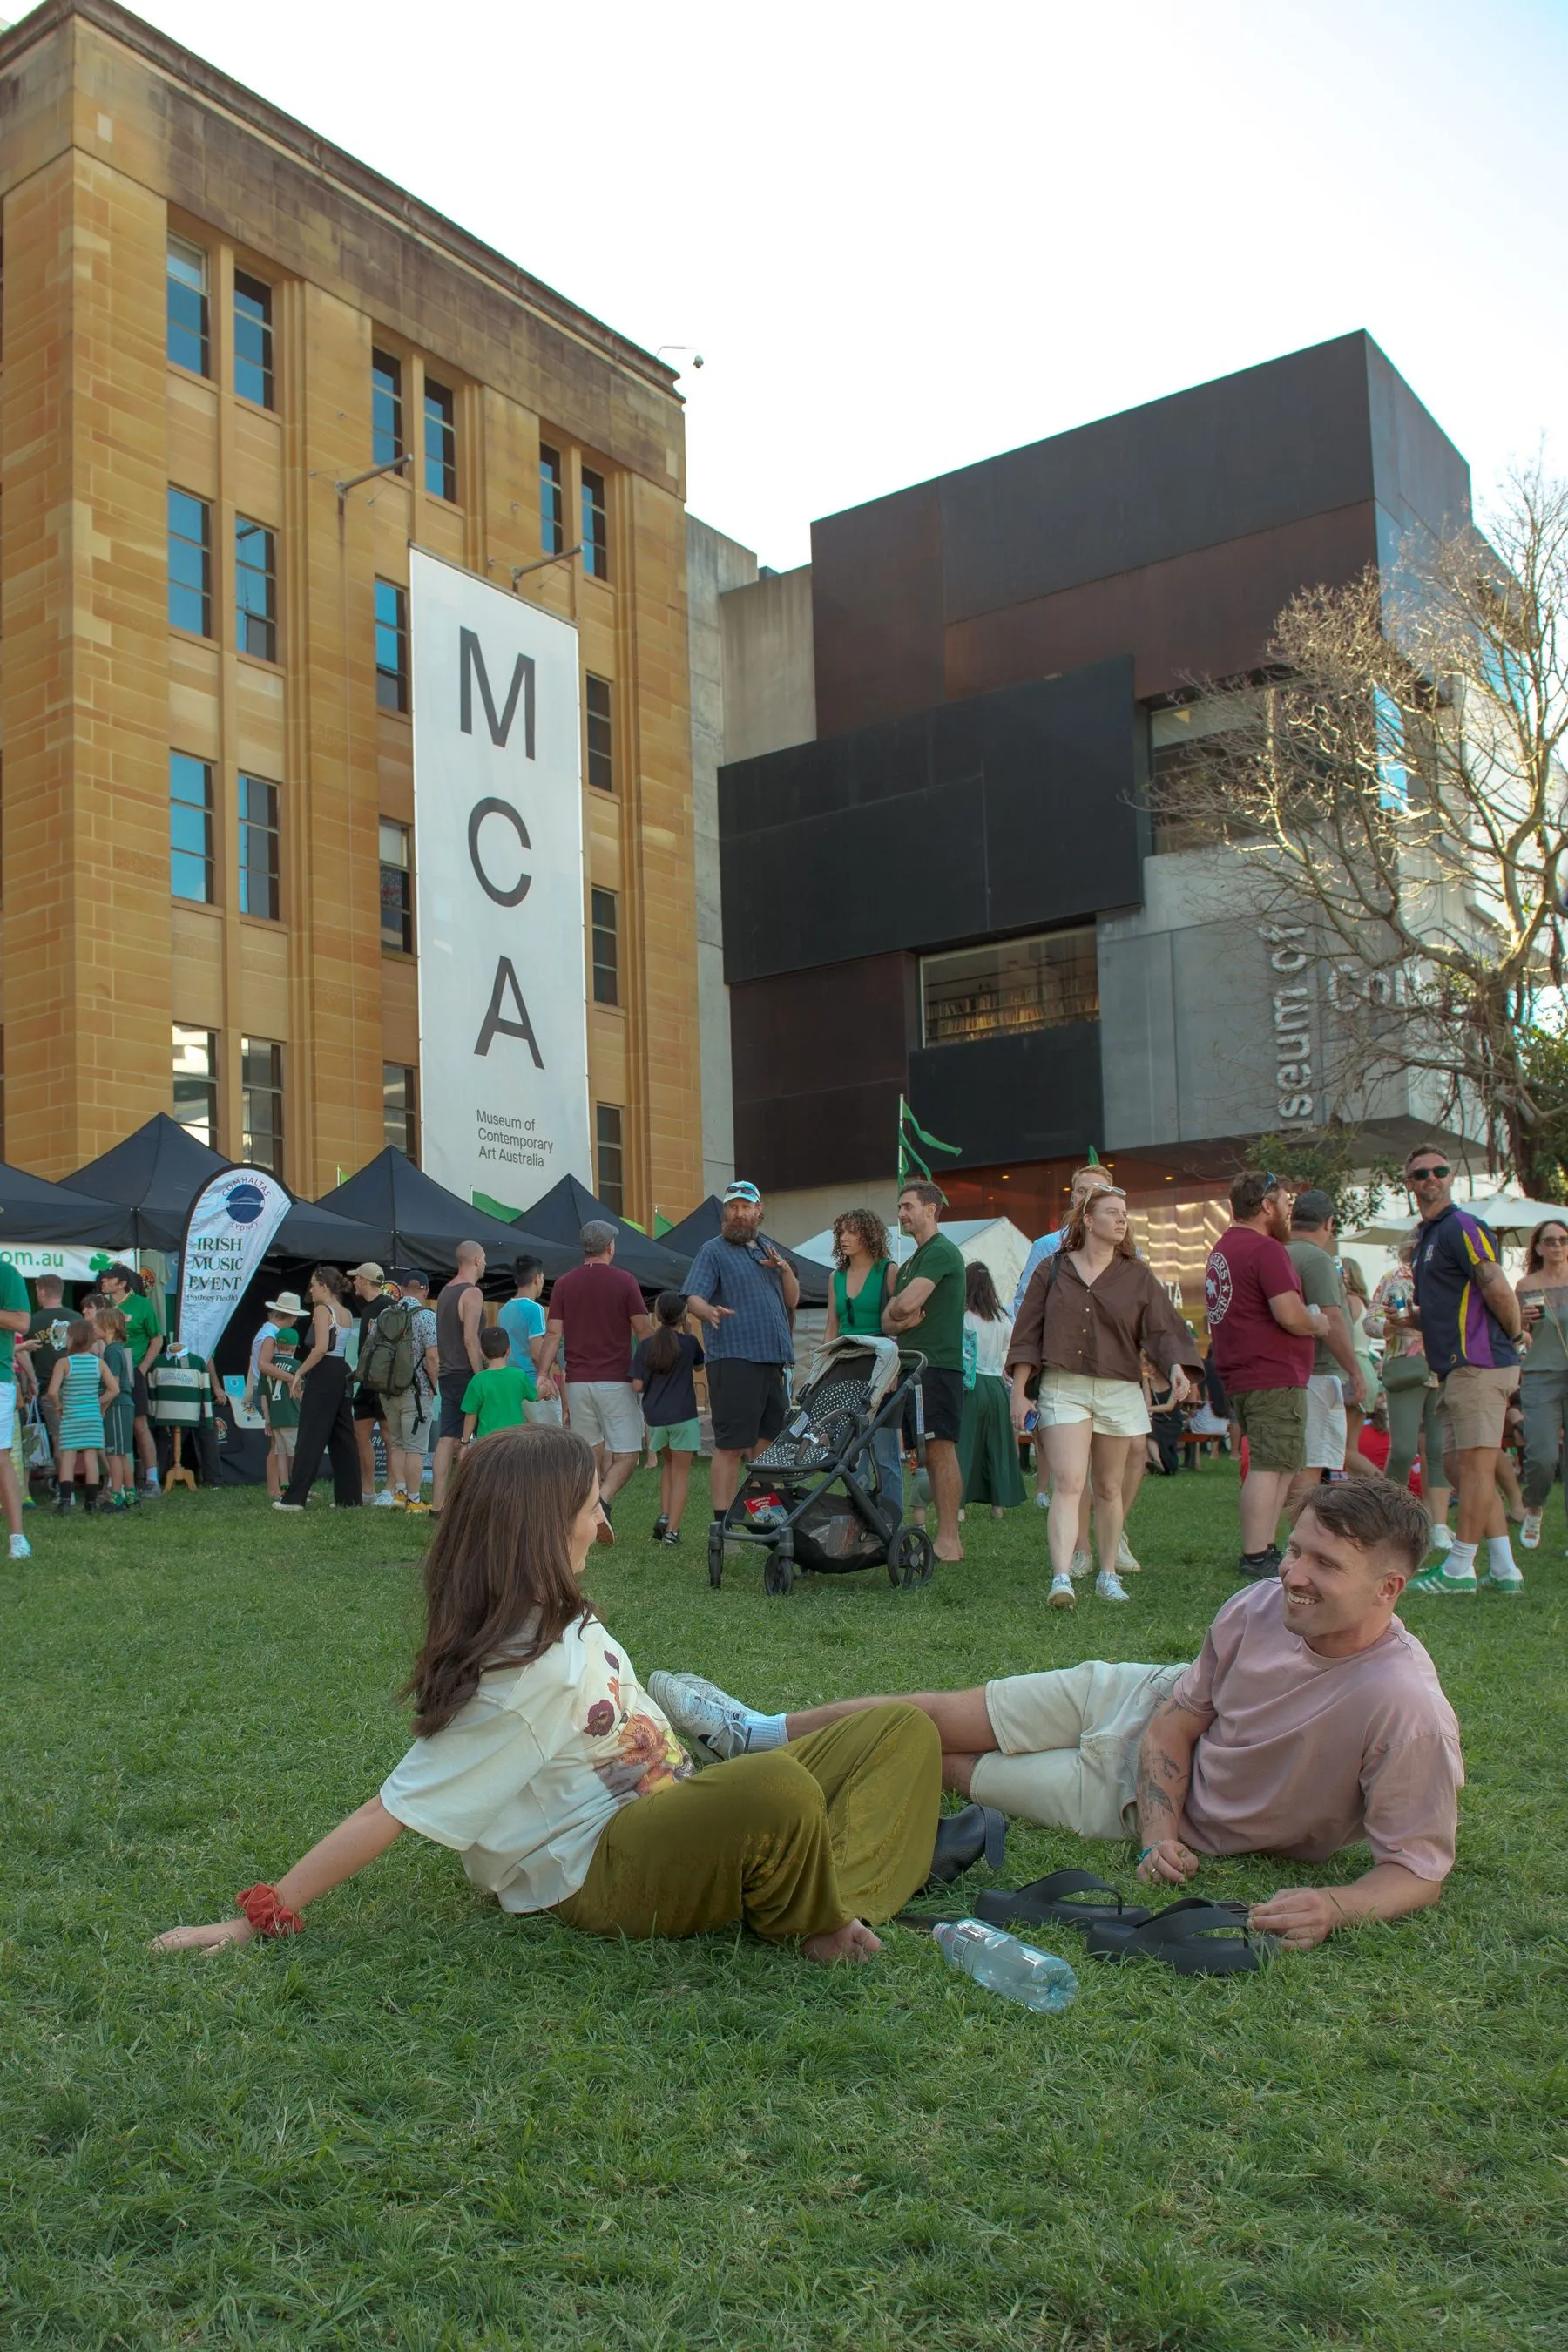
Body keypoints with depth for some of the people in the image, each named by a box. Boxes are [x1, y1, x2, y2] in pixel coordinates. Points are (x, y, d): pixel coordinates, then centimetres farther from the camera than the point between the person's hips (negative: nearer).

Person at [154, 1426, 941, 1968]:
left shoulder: (564, 1625, 8)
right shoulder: (514, 1679, -20)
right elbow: (392, 1812, -18)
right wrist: (259, 1919, -17)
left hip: (667, 1817, 10)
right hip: (600, 1870, -10)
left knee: (904, 1729, 1)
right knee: (776, 1787, -42)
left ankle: (833, 1900, -23)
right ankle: (808, 1928, -10)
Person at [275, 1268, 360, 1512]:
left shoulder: (322, 1310, -9)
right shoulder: (347, 1314, 15)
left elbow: (321, 1348, -19)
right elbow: (338, 1345, 12)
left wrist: (299, 1374, -15)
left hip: (323, 1373, -8)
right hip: (343, 1373, 8)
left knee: (310, 1436, -6)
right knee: (342, 1436, 10)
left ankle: (294, 1497, -5)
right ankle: (350, 1497, 10)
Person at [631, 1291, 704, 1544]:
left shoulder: (645, 1346, -2)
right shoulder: (689, 1343, -4)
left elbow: (637, 1385, -4)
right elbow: (699, 1363, 18)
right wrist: (686, 1330, 19)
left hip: (655, 1416, 3)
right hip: (683, 1416, -2)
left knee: (669, 1464, 24)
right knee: (681, 1471, 6)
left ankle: (664, 1515, 9)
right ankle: (672, 1530, 1)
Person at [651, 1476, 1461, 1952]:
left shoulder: (1408, 1712, -34)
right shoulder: (1261, 1607, -19)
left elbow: (1420, 1868, -24)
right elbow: (1179, 1718, -6)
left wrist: (1333, 1907, -42)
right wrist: (1159, 1829, -19)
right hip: (1147, 1707, 3)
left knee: (940, 1763, 6)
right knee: (934, 1715, 5)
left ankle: (756, 1739, 31)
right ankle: (756, 1734, 31)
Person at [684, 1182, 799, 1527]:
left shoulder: (767, 1249, 20)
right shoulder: (713, 1250, 0)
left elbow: (792, 1301, 20)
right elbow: (693, 1299, -11)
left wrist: (786, 1270, -1)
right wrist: (710, 1311, -34)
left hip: (773, 1360, 7)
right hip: (733, 1360, -7)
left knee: (769, 1445, 11)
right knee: (731, 1447, -9)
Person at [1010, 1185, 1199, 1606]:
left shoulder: (1138, 1276, 8)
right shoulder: (1052, 1271, 6)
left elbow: (1161, 1331, 0)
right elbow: (1027, 1335, 6)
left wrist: (1176, 1367, -20)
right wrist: (1019, 1392, 2)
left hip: (1119, 1392, 2)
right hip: (1063, 1387, -2)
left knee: (1109, 1489, 10)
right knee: (1068, 1484, -15)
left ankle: (1108, 1575, 23)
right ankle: (1062, 1579, -22)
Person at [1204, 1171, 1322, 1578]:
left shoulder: (1221, 1249, 17)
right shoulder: (1266, 1249, -14)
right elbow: (1290, 1316, -22)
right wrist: (1318, 1323, -1)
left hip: (1239, 1376, 10)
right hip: (1274, 1377, -10)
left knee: (1275, 1466, 16)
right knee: (1269, 1467, -7)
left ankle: (1264, 1551, 18)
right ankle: (1255, 1558, -7)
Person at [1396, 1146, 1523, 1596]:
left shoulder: (1462, 1228, -10)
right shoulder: (1425, 1237, 20)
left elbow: (1499, 1292, -18)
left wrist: (1512, 1339, -3)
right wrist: (1411, 1318, 11)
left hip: (1479, 1365, -11)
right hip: (1457, 1369, 11)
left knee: (1475, 1466, -6)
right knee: (1457, 1466, 11)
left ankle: (1458, 1570, -2)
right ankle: (1504, 1570, 16)